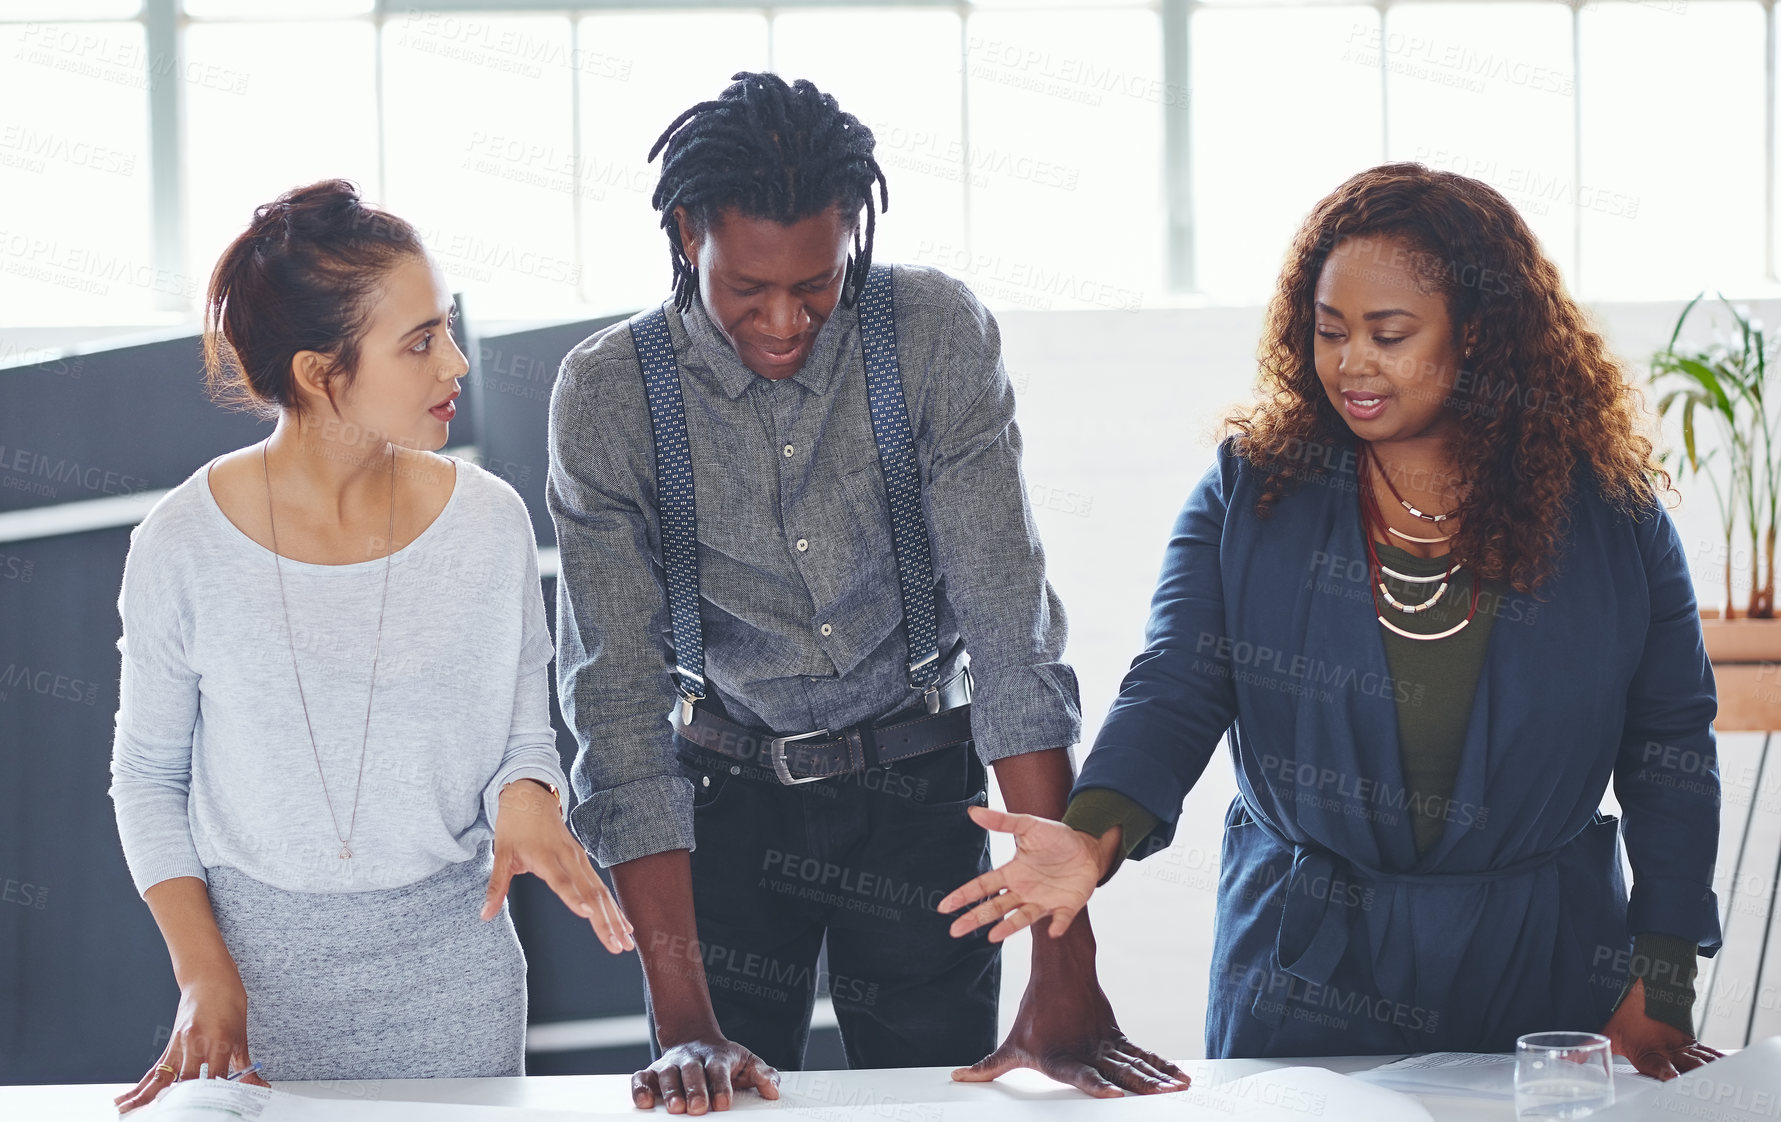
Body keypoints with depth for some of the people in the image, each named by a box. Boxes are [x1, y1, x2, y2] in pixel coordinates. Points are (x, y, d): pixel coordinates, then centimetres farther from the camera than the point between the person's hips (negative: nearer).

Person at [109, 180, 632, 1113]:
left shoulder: (488, 520, -5)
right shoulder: (184, 545, -9)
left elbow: (525, 735, 4)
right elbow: (147, 776, 1)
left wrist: (526, 801, -19)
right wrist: (203, 972, -8)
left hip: (452, 964, 1)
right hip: (260, 957, -1)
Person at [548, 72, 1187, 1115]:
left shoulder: (938, 333, -16)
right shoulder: (606, 394, -16)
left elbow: (1012, 628, -19)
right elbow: (618, 700, -18)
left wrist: (1067, 972, -27)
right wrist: (684, 1018, -27)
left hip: (919, 789, 0)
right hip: (729, 791, 0)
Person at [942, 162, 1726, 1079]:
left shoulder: (1611, 512, -3)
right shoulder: (1248, 492, -2)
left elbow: (1670, 745, 2)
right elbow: (1175, 690, -9)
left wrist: (1661, 984, -2)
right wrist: (1096, 834, -29)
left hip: (1540, 971, 0)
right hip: (1304, 975, 0)